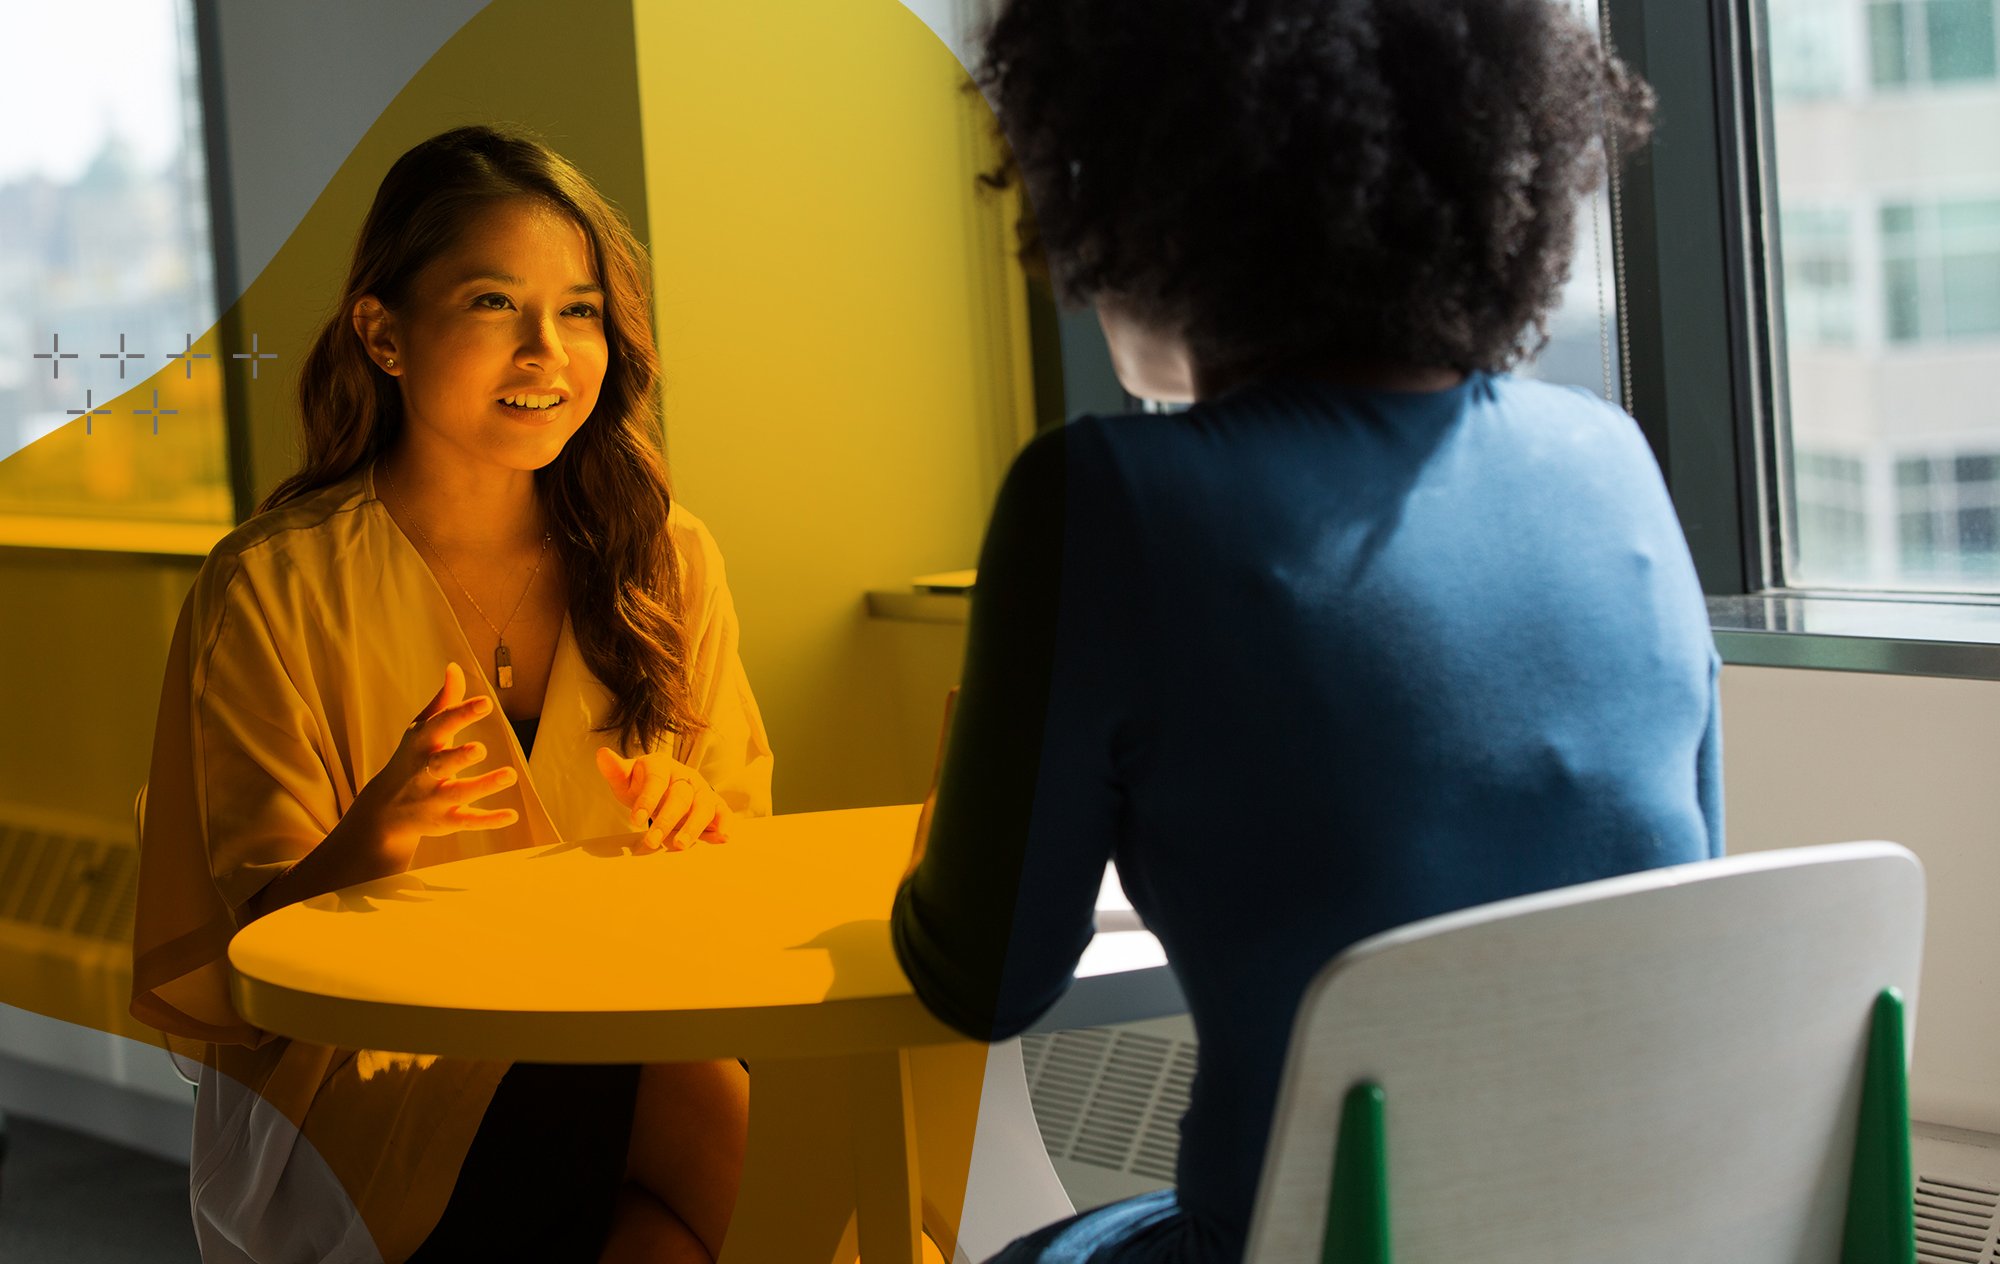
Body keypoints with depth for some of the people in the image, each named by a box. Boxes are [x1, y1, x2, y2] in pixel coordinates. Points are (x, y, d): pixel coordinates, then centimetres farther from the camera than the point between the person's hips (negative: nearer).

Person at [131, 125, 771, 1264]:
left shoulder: (662, 558, 6)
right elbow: (248, 943, -5)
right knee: (728, 1131, -29)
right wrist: (371, 844, -26)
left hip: (629, 1035, 5)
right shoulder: (274, 591, -5)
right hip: (371, 1075, -4)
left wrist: (699, 825, -12)